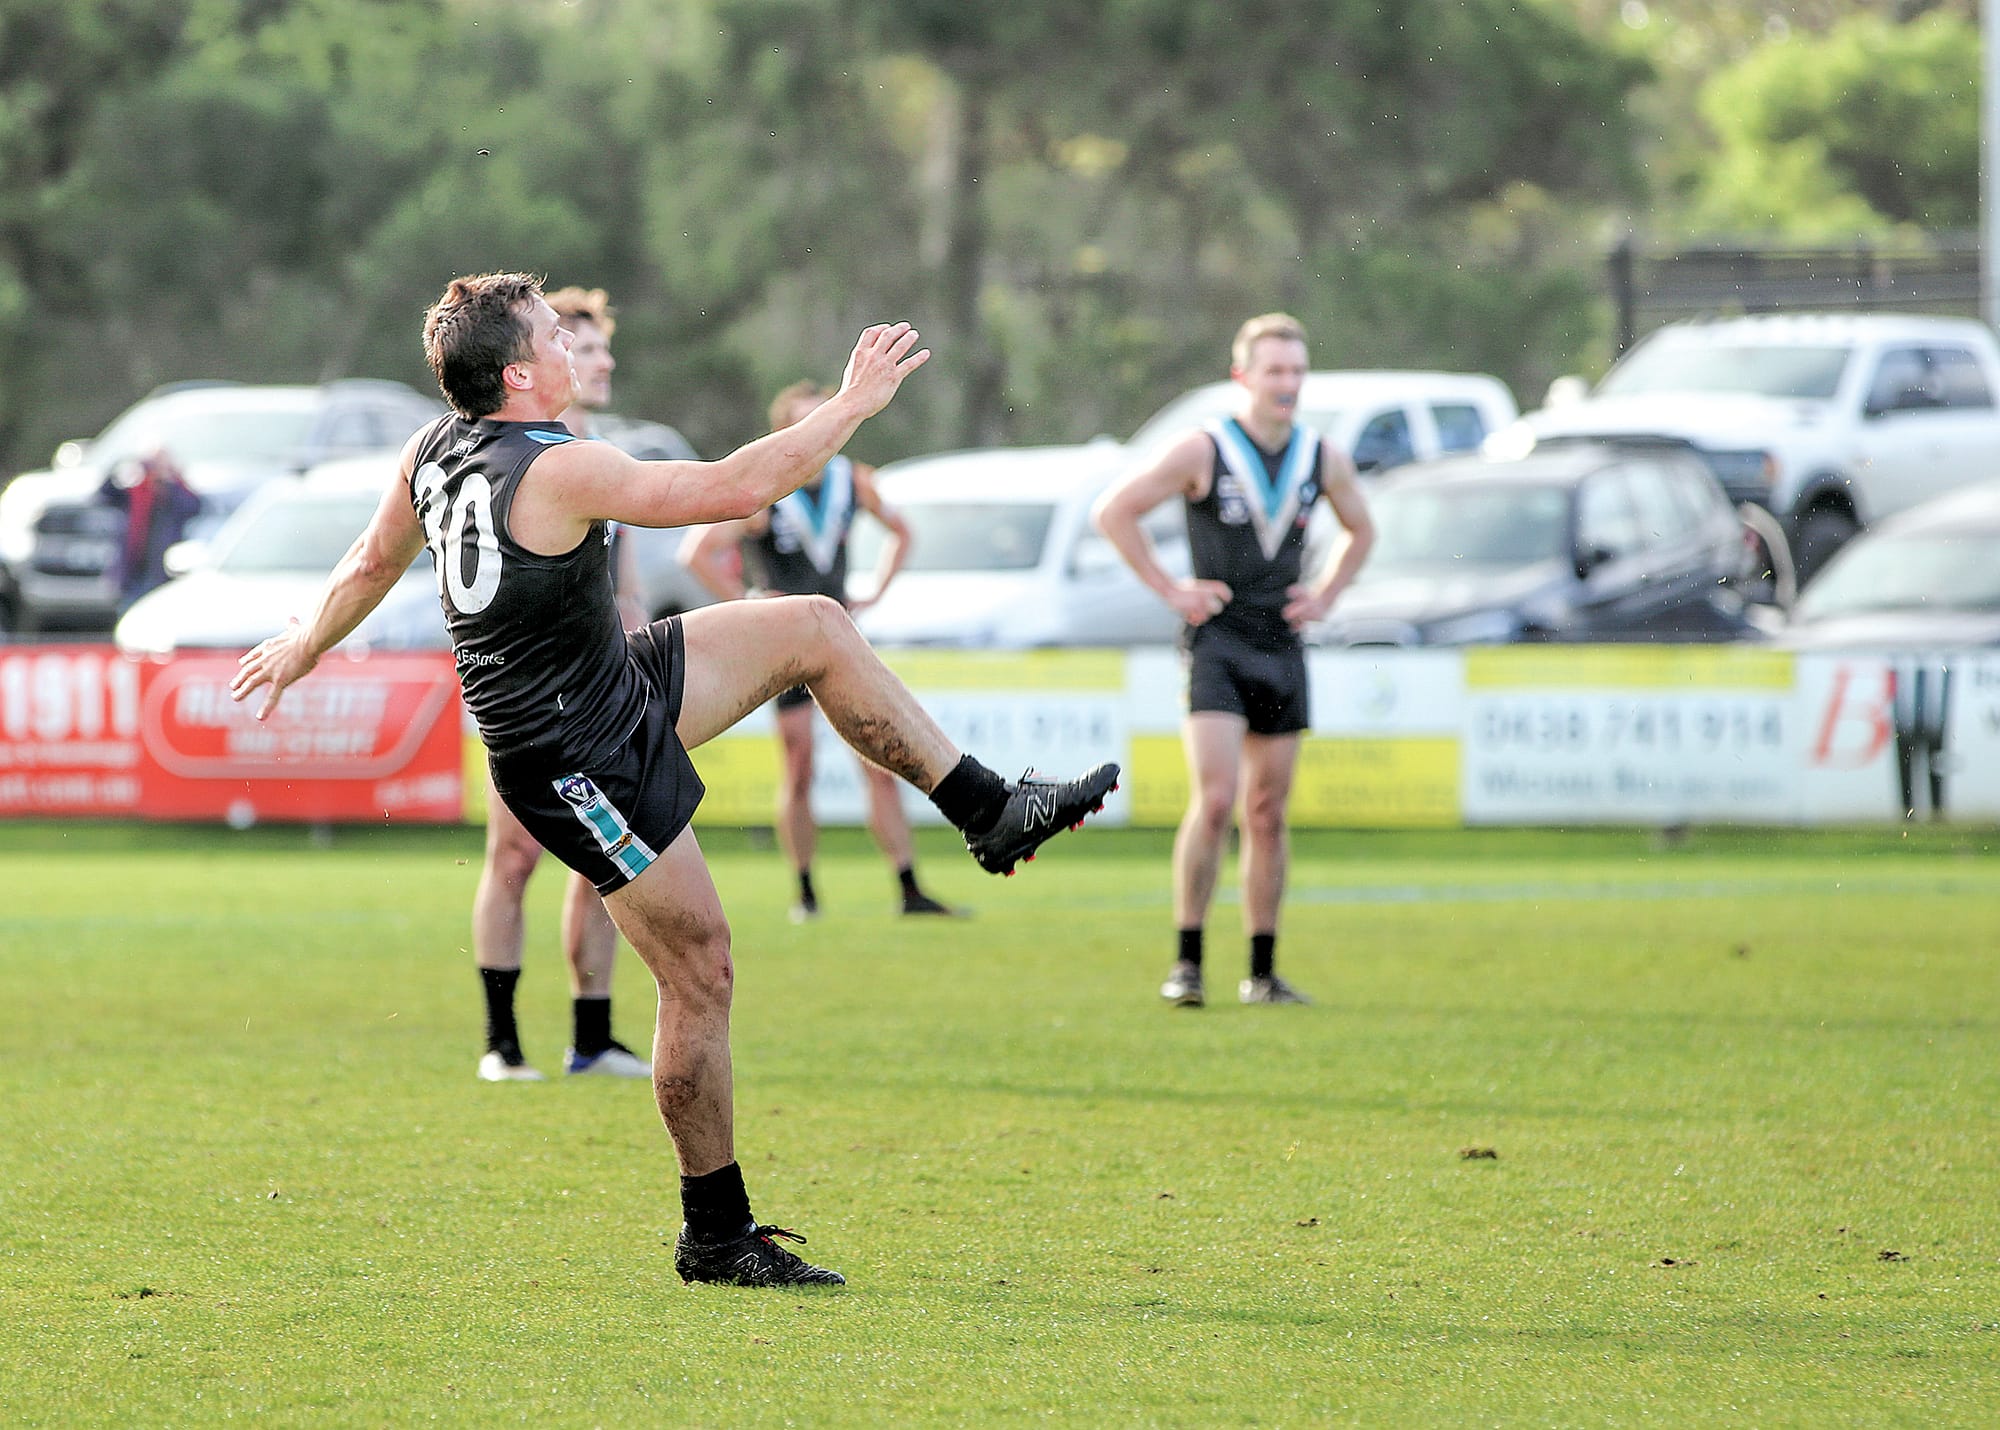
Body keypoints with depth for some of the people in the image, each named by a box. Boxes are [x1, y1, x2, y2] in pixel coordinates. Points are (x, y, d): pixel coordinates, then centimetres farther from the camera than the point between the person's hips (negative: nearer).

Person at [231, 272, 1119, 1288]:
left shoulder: (435, 450, -1)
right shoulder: (554, 473, -28)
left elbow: (372, 561, 16)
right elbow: (734, 489, -27)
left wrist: (304, 648, 35)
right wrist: (853, 405, -16)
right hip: (582, 765, -10)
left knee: (815, 629, 10)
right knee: (699, 971, -3)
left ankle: (987, 811, 17)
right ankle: (717, 1237, 7)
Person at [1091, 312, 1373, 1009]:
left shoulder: (1323, 458, 5)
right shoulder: (1203, 451, -9)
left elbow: (1360, 532, 24)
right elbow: (1112, 511, -6)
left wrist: (1325, 594, 9)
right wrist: (1170, 589, -8)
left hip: (1282, 648, 5)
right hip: (1216, 643, -5)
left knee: (1268, 814, 7)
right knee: (1214, 800, -17)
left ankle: (1263, 973, 13)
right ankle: (1187, 963, -10)